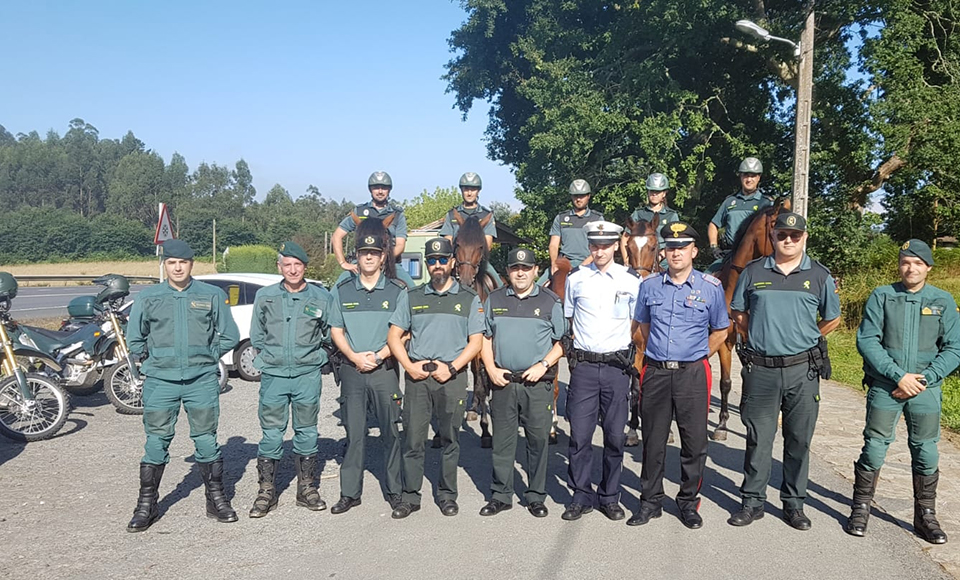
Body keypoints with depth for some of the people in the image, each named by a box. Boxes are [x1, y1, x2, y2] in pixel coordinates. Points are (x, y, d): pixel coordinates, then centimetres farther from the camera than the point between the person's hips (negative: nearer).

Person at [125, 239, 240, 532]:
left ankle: (216, 500, 17)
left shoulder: (212, 295, 3)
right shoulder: (147, 297, 5)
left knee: (207, 440, 5)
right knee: (156, 442, 3)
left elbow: (229, 336, 10)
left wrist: (206, 356, 7)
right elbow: (134, 339, 15)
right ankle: (147, 505, 16)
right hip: (160, 381, 1)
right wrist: (155, 358, 10)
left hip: (202, 380, 0)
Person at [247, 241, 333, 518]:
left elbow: (330, 334, 13)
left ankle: (307, 489, 19)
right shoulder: (265, 296, 5)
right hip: (273, 375, 0)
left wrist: (315, 357, 8)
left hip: (308, 374, 0)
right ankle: (267, 491, 14)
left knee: (307, 432, 8)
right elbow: (256, 336, 15)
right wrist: (267, 359, 11)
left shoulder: (322, 297, 2)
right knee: (271, 433, 3)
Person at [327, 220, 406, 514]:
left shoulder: (397, 291, 3)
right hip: (352, 369, 2)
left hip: (385, 369, -2)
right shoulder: (343, 290, 9)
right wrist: (355, 356, -7)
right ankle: (350, 493, 15)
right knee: (353, 433, 7)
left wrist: (378, 356, -12)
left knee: (391, 432, 3)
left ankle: (395, 490, 14)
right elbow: (336, 331, 9)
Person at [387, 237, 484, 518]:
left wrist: (452, 368, -10)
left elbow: (476, 341, 2)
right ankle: (410, 496, 15)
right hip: (416, 377, 1)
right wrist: (409, 365, -5)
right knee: (412, 439, 2)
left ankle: (447, 495, 21)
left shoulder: (469, 299, 6)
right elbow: (394, 336, 9)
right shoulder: (411, 297, 10)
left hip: (453, 378, -1)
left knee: (450, 439, 7)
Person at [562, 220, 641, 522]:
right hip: (583, 366, 0)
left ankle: (610, 497, 22)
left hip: (617, 366, 0)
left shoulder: (631, 281, 2)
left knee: (615, 436, 7)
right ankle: (581, 497, 16)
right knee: (579, 435, 1)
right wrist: (575, 350, 6)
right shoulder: (576, 279, 5)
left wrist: (635, 358, 3)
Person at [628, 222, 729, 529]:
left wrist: (696, 356, 6)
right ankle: (650, 501, 23)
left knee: (694, 443, 6)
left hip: (692, 374, -1)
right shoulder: (649, 285, 5)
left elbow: (720, 331, 10)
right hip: (655, 373, 2)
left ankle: (689, 502, 23)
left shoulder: (711, 287, -1)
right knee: (652, 441, 9)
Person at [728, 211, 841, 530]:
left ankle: (794, 503, 22)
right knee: (758, 438, 6)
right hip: (760, 369, 0)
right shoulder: (753, 272, 4)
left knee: (799, 440, 8)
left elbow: (832, 319, 13)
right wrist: (762, 336, 6)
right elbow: (738, 314, 13)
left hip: (803, 370, 0)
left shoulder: (820, 275, 4)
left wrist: (806, 339, 8)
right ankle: (753, 501, 17)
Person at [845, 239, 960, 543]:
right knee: (874, 448, 2)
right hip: (884, 387, -1)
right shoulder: (881, 296, 0)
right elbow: (867, 340, -7)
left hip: (925, 391, 2)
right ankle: (860, 509, 15)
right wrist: (899, 376, -14)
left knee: (926, 453, 8)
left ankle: (925, 515, 24)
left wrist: (924, 379, -10)